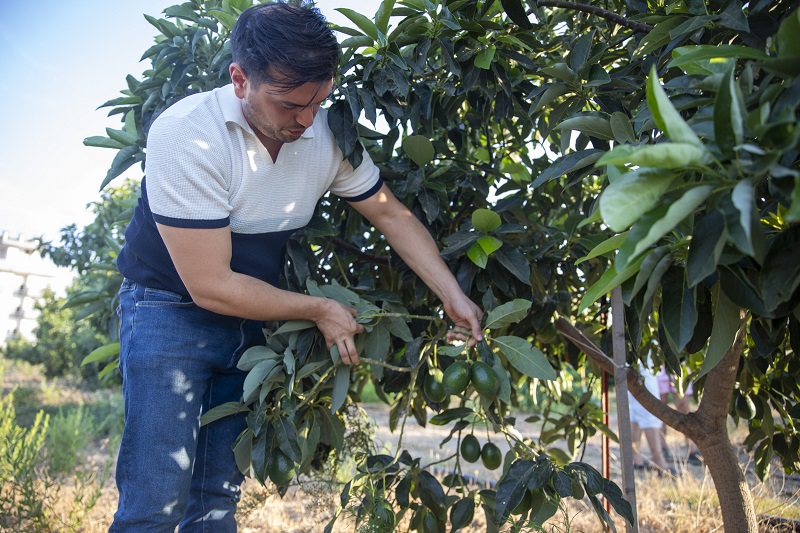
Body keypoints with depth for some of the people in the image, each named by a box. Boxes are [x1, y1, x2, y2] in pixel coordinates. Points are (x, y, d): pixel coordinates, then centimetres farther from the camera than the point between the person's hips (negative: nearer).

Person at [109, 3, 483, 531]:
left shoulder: (327, 134, -9)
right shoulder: (186, 136, -26)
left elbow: (392, 215, 1)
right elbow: (209, 286, -24)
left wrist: (454, 297, -7)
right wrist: (318, 309, -15)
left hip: (255, 317, 5)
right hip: (171, 310, -4)